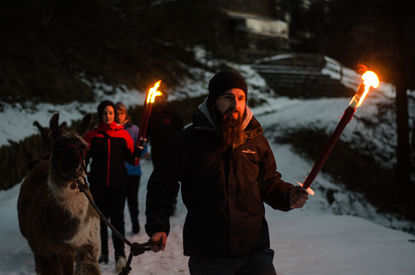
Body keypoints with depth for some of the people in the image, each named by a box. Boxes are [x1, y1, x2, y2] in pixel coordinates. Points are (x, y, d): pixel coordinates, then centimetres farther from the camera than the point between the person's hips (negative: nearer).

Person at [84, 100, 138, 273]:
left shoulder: (122, 134, 4)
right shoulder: (92, 135, 4)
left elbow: (131, 159, 4)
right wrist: (85, 175, -9)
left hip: (118, 184, -1)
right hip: (98, 184, 1)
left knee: (117, 218, -8)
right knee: (101, 218, 9)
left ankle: (120, 254, -9)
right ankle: (103, 252, 20)